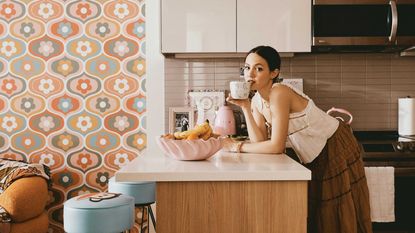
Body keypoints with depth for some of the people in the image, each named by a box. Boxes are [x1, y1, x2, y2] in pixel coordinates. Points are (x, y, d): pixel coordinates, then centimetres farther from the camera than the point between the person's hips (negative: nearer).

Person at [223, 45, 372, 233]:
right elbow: (260, 142, -14)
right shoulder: (257, 101, -4)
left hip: (336, 147, -7)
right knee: (314, 213, 16)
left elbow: (276, 146, -31)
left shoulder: (279, 93, -28)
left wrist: (237, 146, -23)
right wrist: (245, 108, -18)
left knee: (338, 214, 6)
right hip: (313, 158, 7)